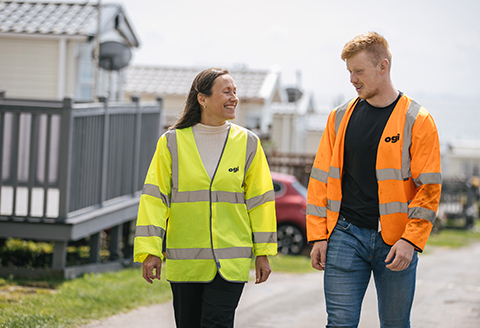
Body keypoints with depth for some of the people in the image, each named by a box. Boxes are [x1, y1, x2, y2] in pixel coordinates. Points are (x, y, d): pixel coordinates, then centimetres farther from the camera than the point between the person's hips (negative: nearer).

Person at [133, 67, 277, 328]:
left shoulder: (247, 143, 4)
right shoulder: (173, 142, 0)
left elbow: (260, 199, 7)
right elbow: (154, 197, -1)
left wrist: (263, 253, 5)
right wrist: (150, 250, -7)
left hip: (230, 263, 0)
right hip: (184, 262, 1)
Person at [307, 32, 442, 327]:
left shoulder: (417, 120, -2)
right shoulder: (340, 118, 8)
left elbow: (429, 188, -5)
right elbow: (321, 179, 10)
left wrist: (411, 240, -13)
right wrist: (318, 236, 3)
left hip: (396, 242, -2)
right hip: (345, 236, 2)